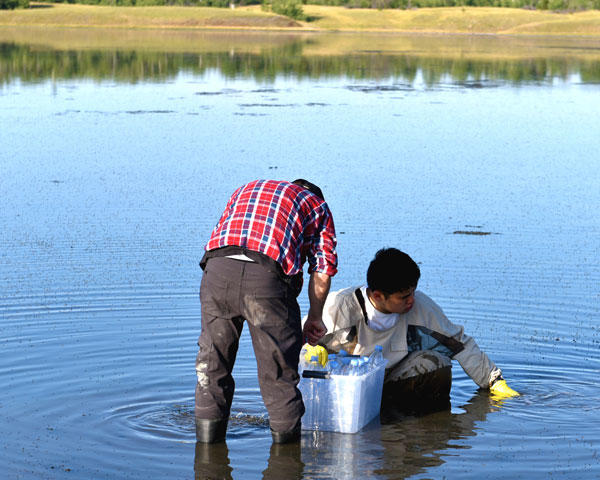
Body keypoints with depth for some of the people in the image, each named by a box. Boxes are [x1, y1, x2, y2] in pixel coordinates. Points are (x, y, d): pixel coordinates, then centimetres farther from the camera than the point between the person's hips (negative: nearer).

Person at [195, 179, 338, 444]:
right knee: (278, 369, 12)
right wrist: (315, 318, 30)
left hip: (217, 267, 3)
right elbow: (322, 272, 17)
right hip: (266, 275, -3)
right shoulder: (317, 205, 26)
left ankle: (208, 437, 25)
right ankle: (285, 438, 20)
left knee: (212, 360, 19)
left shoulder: (245, 190, 37)